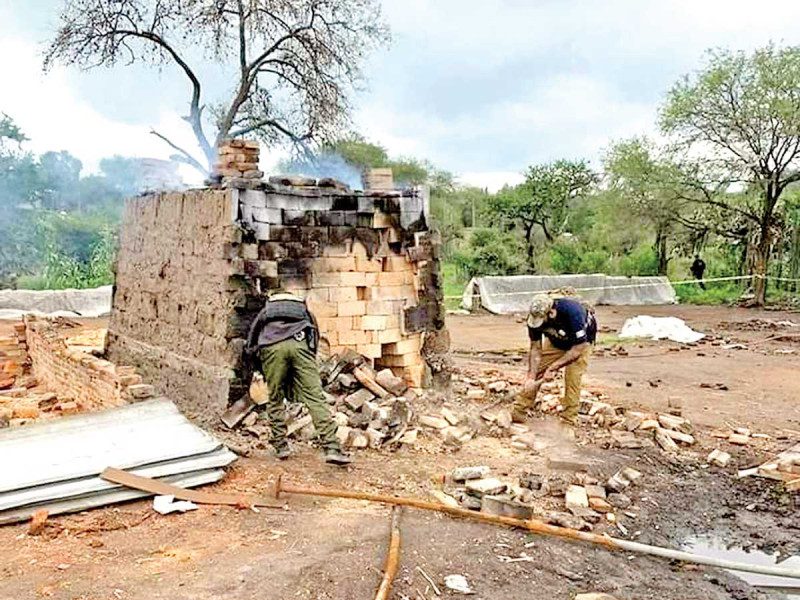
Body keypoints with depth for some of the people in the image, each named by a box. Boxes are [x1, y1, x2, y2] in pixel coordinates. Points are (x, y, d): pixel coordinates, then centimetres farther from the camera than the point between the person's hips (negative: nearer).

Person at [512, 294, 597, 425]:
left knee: (572, 378, -18)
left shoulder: (572, 312, -42)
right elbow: (535, 349, -18)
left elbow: (577, 349, -34)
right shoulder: (535, 316, -28)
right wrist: (531, 377, -25)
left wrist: (553, 368, -32)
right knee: (535, 372, -4)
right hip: (555, 341, 4)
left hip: (581, 342, -4)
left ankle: (568, 422, -6)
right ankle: (518, 413, 5)